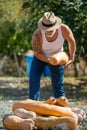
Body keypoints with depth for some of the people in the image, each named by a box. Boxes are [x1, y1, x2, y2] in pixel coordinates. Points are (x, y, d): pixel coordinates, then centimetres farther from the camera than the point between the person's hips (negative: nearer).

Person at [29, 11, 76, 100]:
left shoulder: (64, 29, -32)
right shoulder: (37, 35, -35)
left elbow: (71, 41, -9)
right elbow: (37, 53, -20)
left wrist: (71, 58, -4)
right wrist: (50, 61, -34)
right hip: (40, 57, -1)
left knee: (58, 85, 1)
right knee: (33, 80, -16)